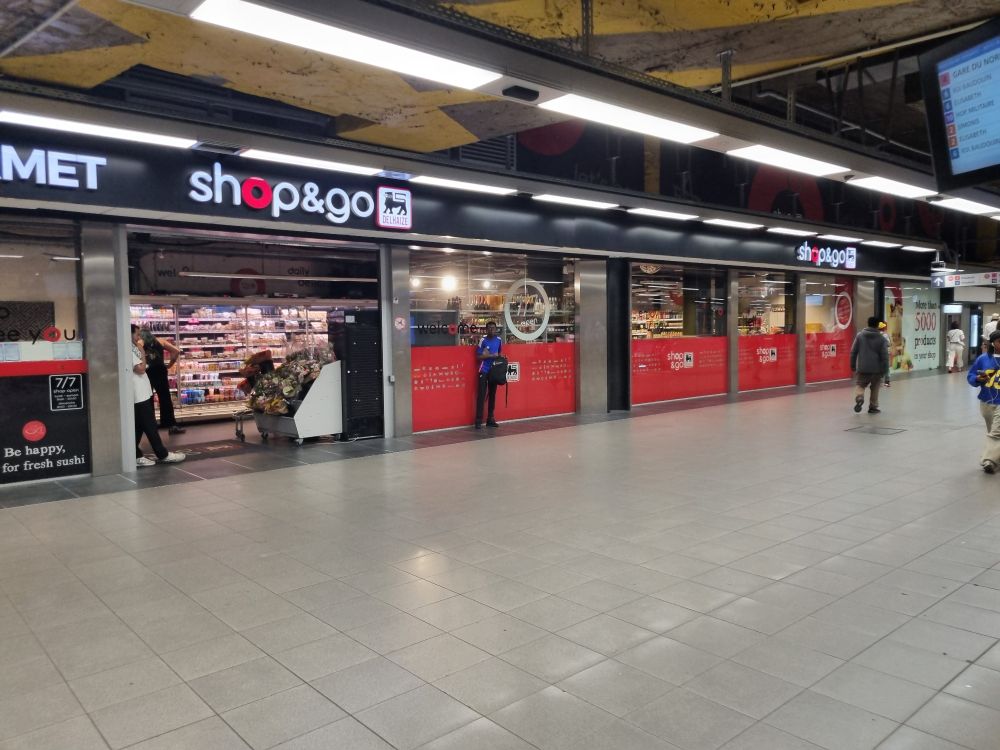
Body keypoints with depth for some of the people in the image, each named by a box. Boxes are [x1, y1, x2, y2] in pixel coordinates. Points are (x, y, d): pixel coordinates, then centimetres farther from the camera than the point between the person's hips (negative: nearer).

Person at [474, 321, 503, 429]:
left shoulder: (498, 340, 5)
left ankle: (490, 419, 17)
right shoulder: (483, 340, -8)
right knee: (481, 396, -6)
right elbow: (478, 357, -10)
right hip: (484, 371, -5)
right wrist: (490, 356, -17)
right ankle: (479, 420, -4)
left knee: (492, 395, 9)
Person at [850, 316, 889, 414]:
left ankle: (859, 397, -20)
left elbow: (853, 352, 0)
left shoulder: (860, 336, -1)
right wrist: (884, 370, 2)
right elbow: (884, 356, -5)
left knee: (859, 385, 11)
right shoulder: (881, 339, -4)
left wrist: (853, 365, 9)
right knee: (875, 389, 16)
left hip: (862, 368, 0)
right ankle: (873, 407, 21)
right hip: (876, 369, 0)